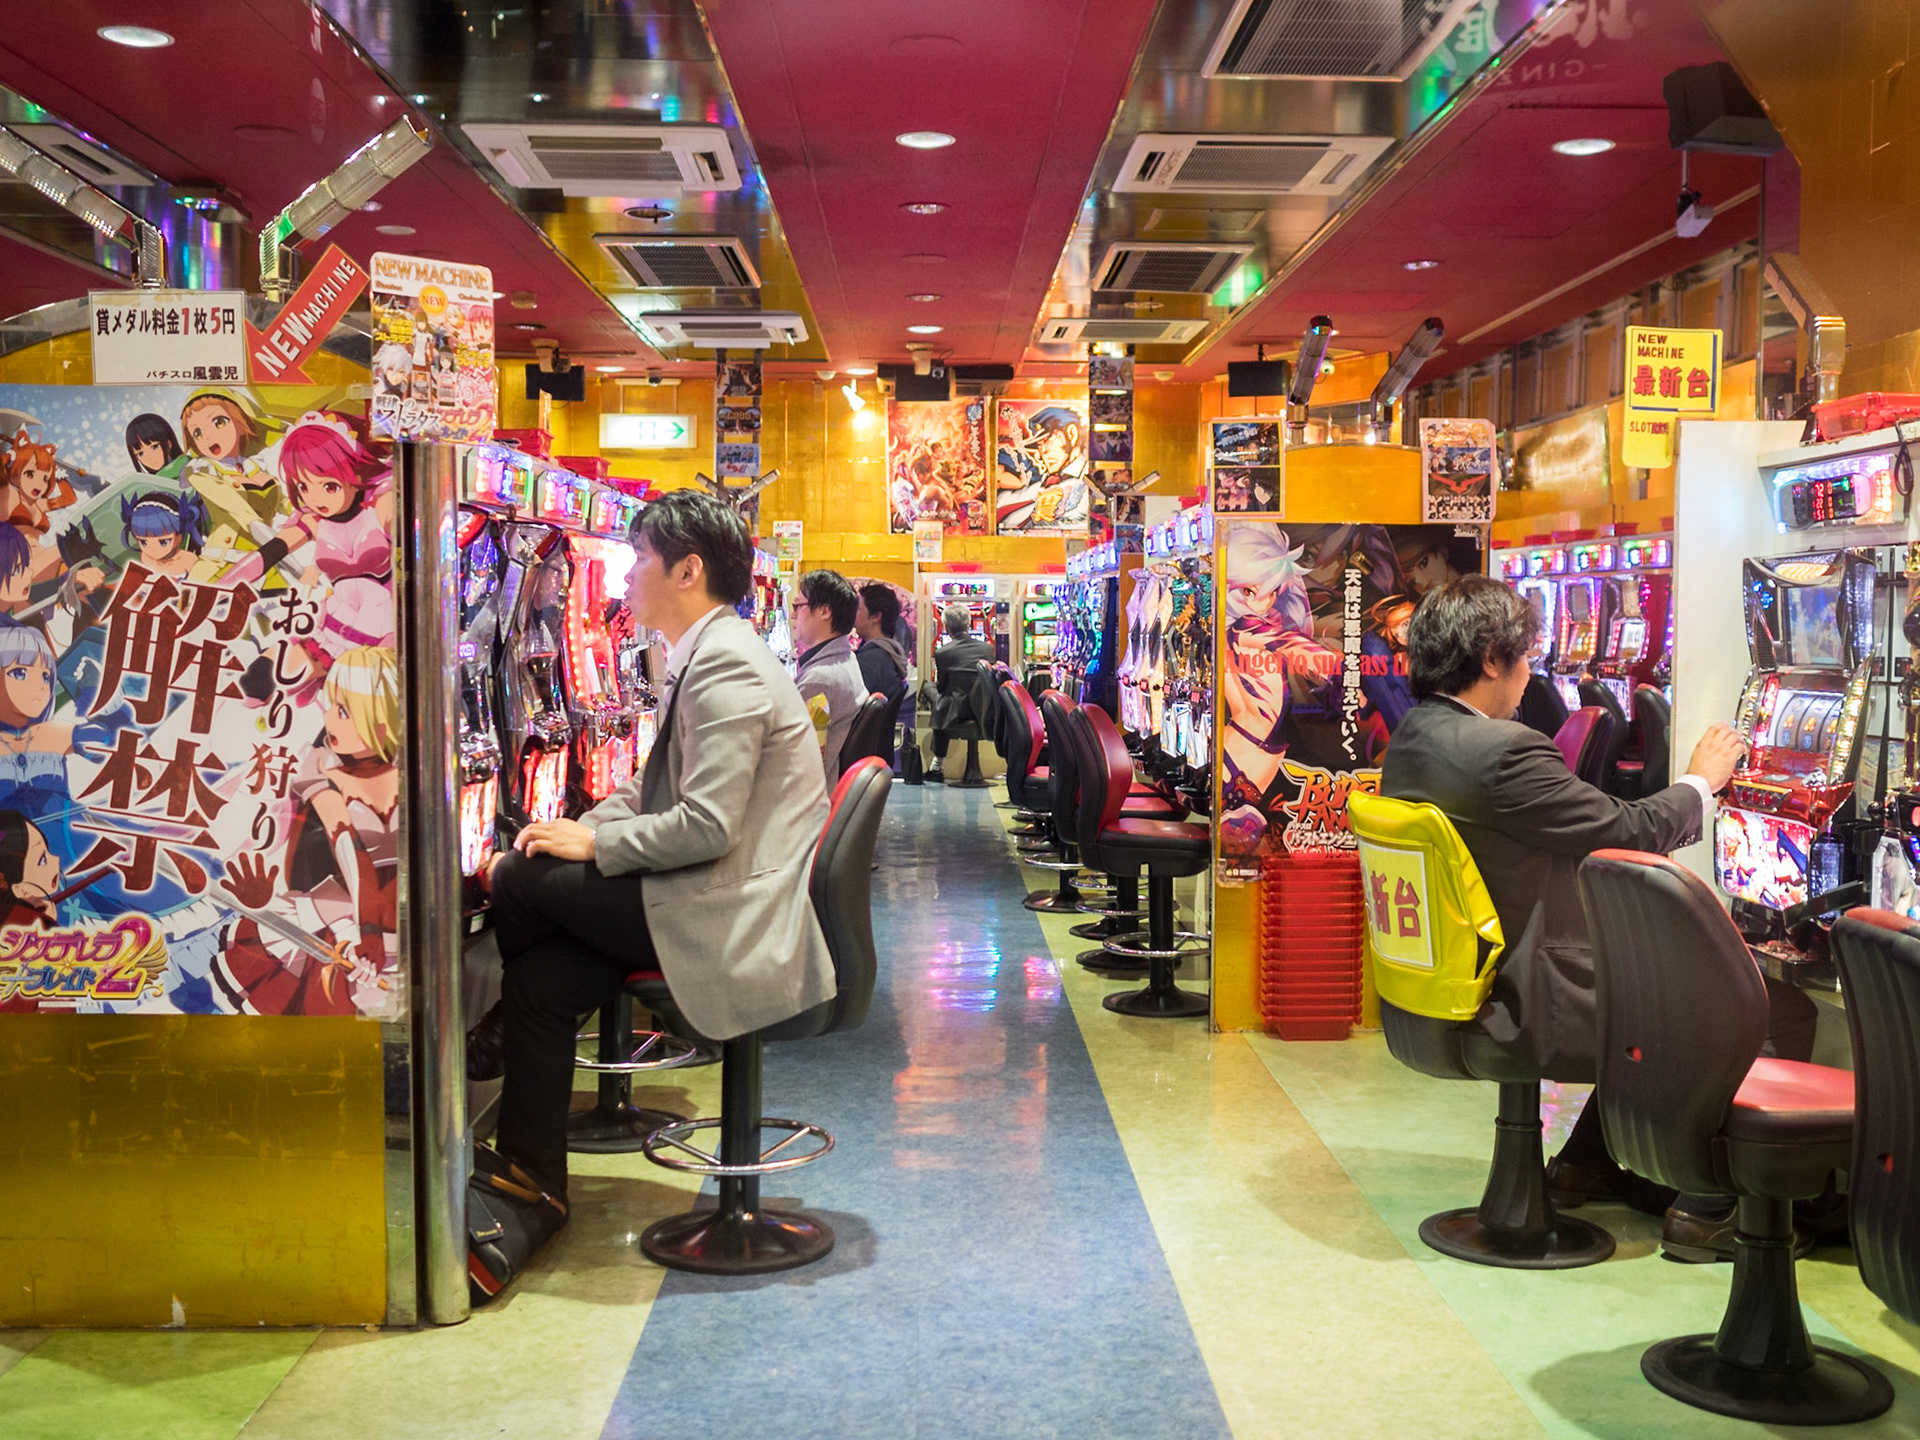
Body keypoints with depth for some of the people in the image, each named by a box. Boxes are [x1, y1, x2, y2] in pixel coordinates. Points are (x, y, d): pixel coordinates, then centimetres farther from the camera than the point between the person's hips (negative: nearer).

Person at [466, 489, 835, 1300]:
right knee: (537, 981, -1)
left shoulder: (726, 669, -17)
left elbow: (706, 827, -23)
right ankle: (528, 1194, 5)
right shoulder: (705, 660, 17)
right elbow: (657, 791, 23)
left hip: (727, 920, -10)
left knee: (517, 881, -10)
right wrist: (582, 824, 5)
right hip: (713, 906, 10)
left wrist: (593, 844, -12)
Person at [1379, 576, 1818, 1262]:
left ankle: (1585, 1163, 33)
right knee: (1783, 1012, 3)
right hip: (1534, 1009, -10)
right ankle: (1705, 1209, 10)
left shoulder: (1409, 742, 6)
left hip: (1456, 1001, 10)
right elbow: (1630, 832, -16)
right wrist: (1702, 779, 3)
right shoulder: (1503, 750, -24)